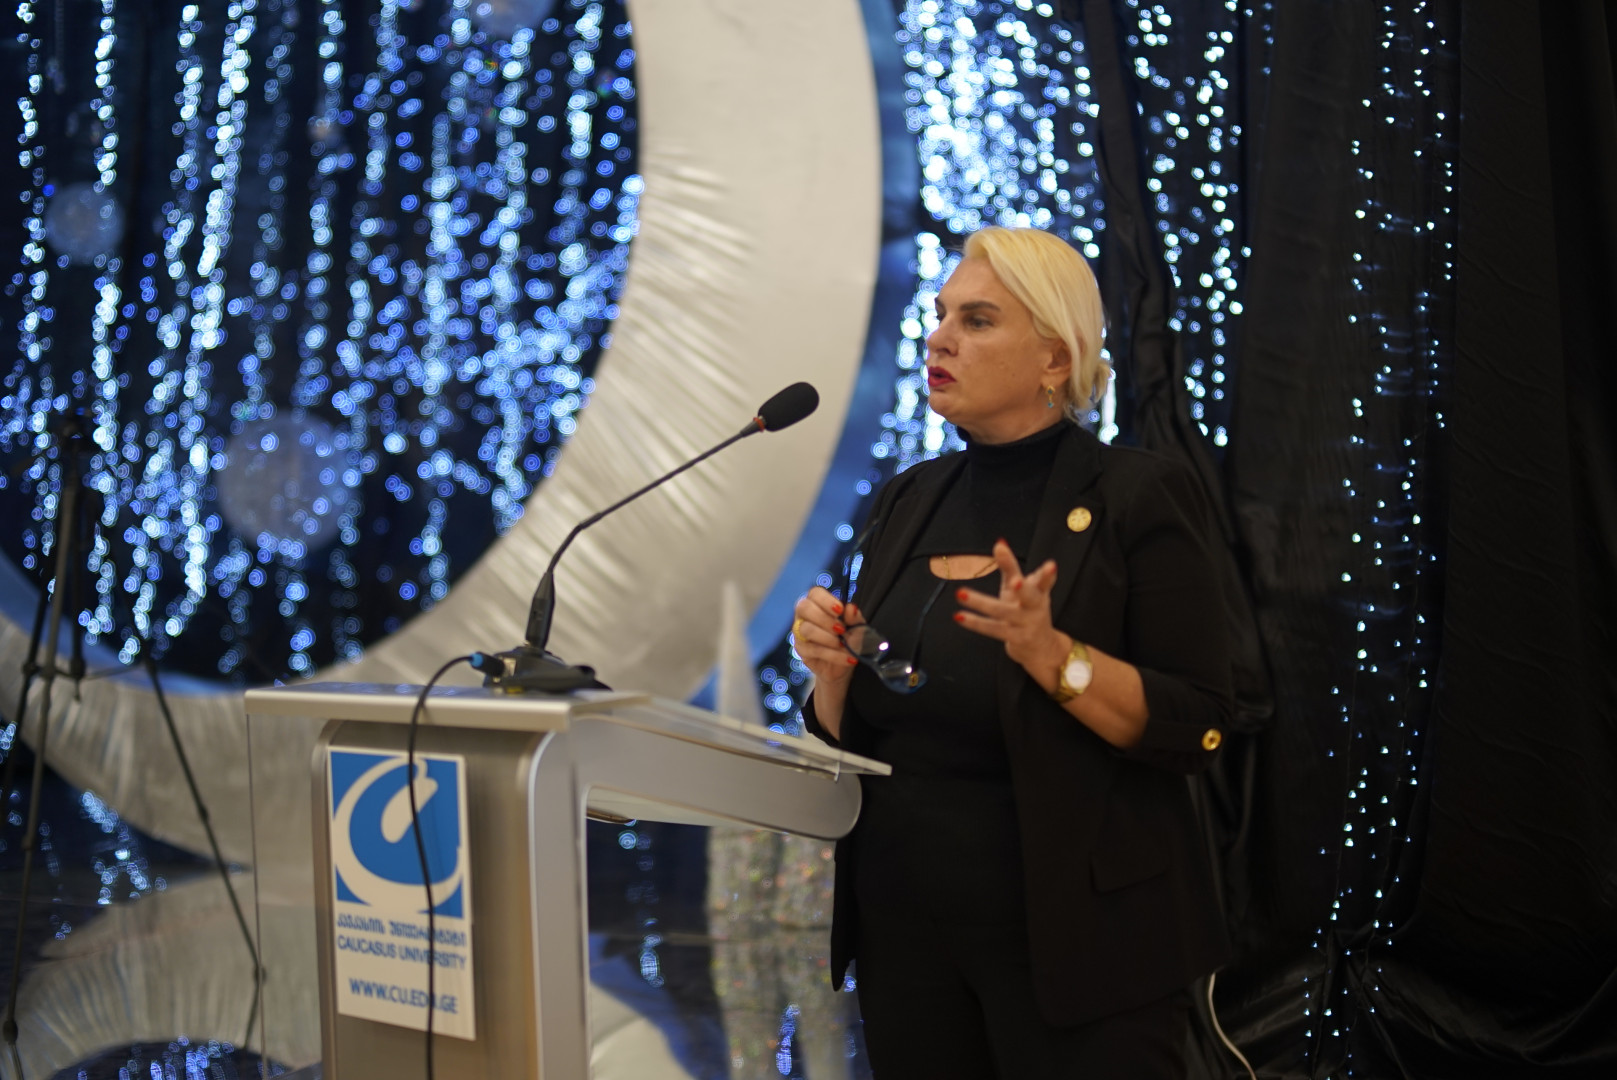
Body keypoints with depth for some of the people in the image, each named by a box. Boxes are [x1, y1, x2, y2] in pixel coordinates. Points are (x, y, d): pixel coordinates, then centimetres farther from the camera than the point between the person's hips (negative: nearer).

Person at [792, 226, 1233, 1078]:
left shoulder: (1138, 496, -9)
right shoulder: (908, 503, 8)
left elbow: (1196, 730, -13)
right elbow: (851, 736, 13)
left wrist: (1051, 654, -26)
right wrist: (831, 667, -8)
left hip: (1073, 938, -5)